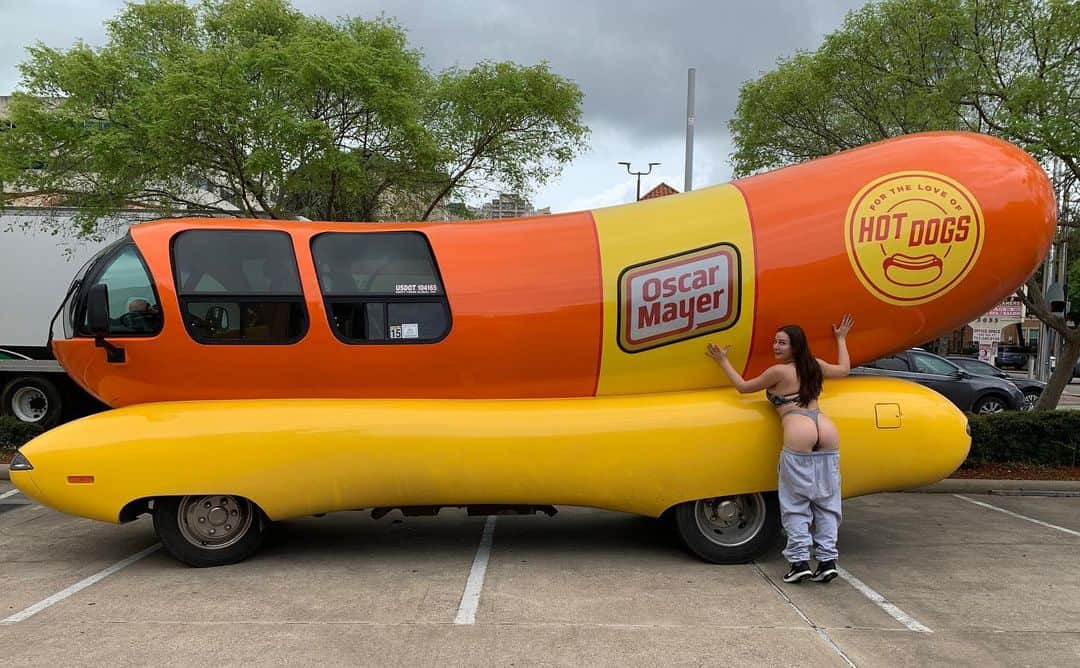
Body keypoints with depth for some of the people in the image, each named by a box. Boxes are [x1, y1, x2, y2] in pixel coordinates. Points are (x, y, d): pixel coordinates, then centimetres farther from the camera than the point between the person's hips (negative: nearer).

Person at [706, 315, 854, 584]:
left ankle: (800, 561, 2)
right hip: (827, 433, 6)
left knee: (795, 503, 4)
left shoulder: (778, 371, 4)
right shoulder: (815, 366, 20)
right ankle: (827, 560, 10)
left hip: (799, 437, -6)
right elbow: (845, 369, 41)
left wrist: (723, 361, 25)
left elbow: (743, 386, 16)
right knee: (826, 502, 11)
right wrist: (841, 339, 53)